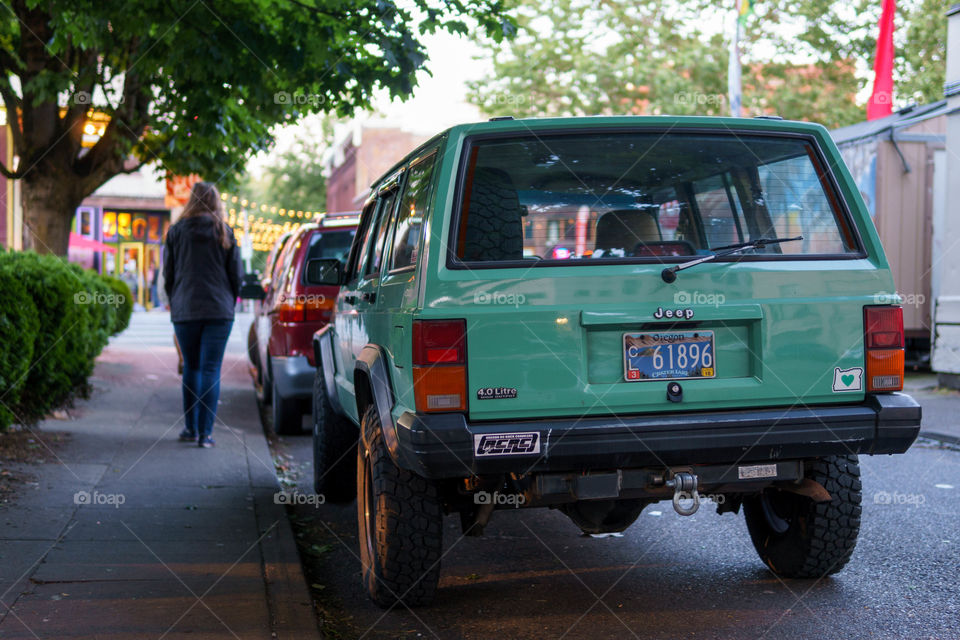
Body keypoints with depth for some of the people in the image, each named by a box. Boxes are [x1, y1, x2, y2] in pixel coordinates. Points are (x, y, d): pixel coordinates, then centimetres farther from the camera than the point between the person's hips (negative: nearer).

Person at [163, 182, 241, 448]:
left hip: (185, 310, 1)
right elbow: (236, 275, 4)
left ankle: (191, 428, 16)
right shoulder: (224, 233, 1)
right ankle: (205, 432, -6)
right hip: (219, 311, -1)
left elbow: (168, 274, 6)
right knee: (211, 369, -1)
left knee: (191, 367, 13)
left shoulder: (176, 231, 1)